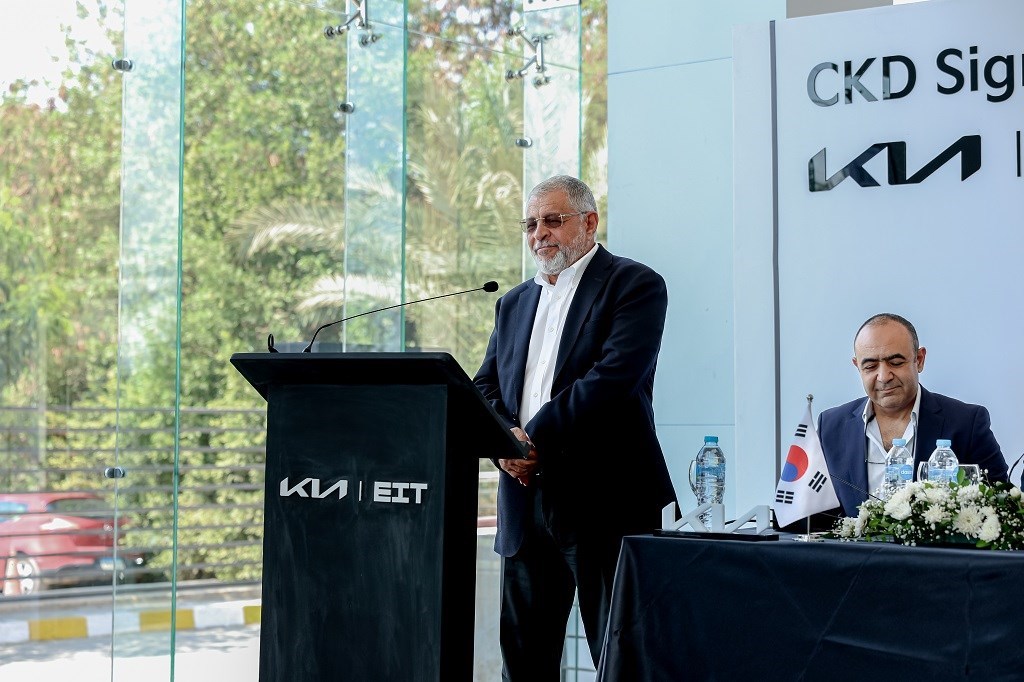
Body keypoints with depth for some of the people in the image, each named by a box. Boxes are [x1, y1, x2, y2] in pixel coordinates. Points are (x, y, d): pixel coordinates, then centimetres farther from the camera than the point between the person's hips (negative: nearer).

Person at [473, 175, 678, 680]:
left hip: (605, 502, -6)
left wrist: (534, 436, -15)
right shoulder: (514, 303, 20)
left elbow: (614, 377, -15)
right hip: (526, 500, 6)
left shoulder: (634, 285, -2)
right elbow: (485, 387, 14)